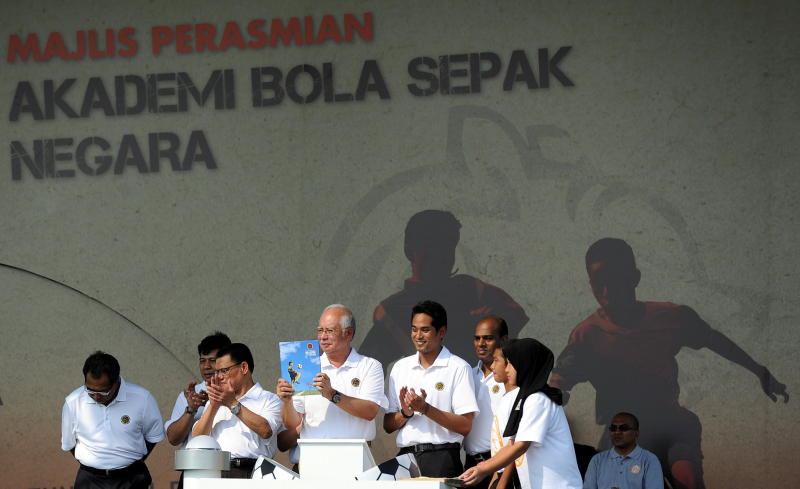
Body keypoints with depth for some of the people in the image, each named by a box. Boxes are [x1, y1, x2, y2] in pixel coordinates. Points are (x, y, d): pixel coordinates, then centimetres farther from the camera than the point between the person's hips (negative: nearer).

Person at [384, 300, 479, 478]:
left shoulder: (459, 368, 1)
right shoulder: (400, 368, 16)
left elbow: (465, 426, -6)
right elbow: (388, 425, 16)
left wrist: (426, 409, -13)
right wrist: (405, 413, -5)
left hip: (441, 457, -4)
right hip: (406, 455, 4)